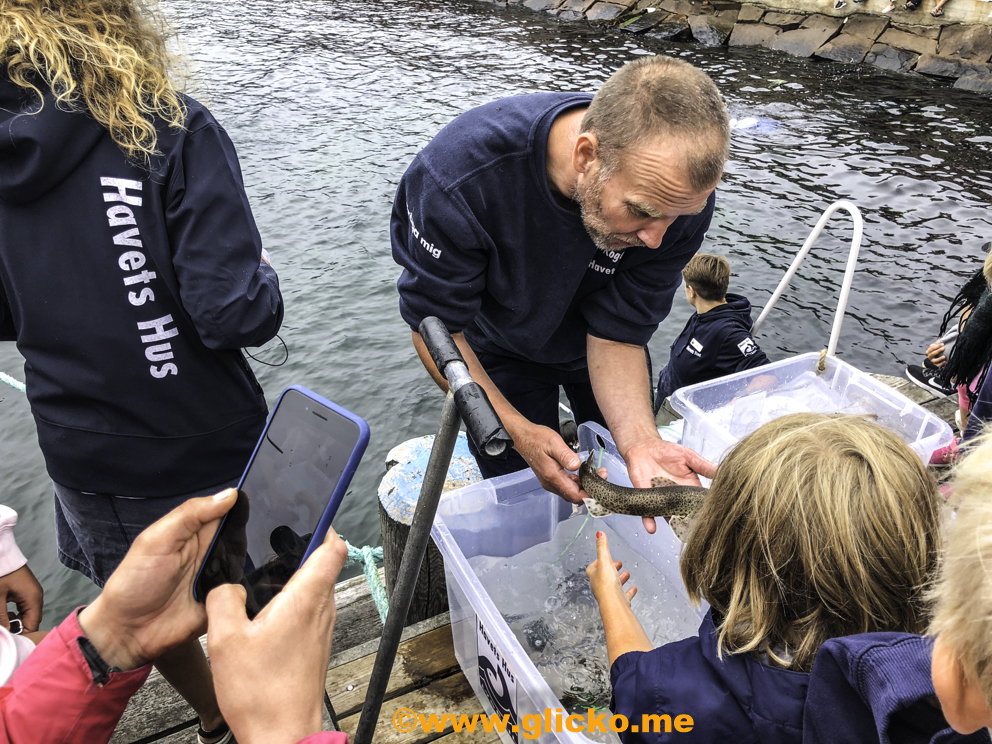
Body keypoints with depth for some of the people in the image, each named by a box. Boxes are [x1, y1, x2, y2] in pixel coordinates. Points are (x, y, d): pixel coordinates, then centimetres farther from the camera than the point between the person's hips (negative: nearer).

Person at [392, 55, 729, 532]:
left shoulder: (680, 194, -32)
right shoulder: (460, 173, -41)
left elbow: (616, 334, -24)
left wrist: (640, 440, -40)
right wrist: (518, 431, -33)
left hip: (589, 343, 3)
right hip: (500, 345, -2)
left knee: (627, 489, 20)